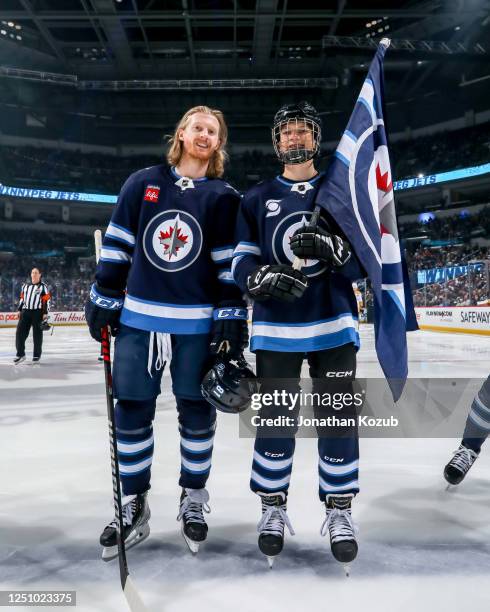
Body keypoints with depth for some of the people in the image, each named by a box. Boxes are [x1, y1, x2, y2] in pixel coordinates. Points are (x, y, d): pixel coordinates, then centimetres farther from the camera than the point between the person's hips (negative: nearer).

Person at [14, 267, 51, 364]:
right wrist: (20, 311, 15)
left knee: (37, 334, 0)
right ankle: (20, 354, 4)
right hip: (25, 312, 5)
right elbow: (22, 299, 20)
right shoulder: (25, 285, 16)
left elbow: (46, 300, -5)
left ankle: (37, 355, 10)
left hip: (37, 312, -4)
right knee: (20, 332, -3)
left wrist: (45, 314, -11)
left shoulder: (43, 286, -1)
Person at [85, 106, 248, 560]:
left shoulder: (224, 197, 3)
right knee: (131, 413, 6)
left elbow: (232, 262, -1)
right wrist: (102, 300, 3)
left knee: (197, 413, 7)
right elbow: (116, 246, 7)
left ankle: (193, 500, 27)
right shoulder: (142, 183, 7)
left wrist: (233, 317, -8)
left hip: (198, 324, -1)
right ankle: (134, 506, 22)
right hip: (138, 317, 2)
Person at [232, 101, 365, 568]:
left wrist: (331, 248, -20)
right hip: (275, 328, 0)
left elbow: (364, 260, 2)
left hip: (334, 326, 0)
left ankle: (339, 511, 22)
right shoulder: (257, 198, 8)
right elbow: (240, 262, 3)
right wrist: (261, 278, -20)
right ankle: (273, 507, 23)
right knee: (275, 419, 5)